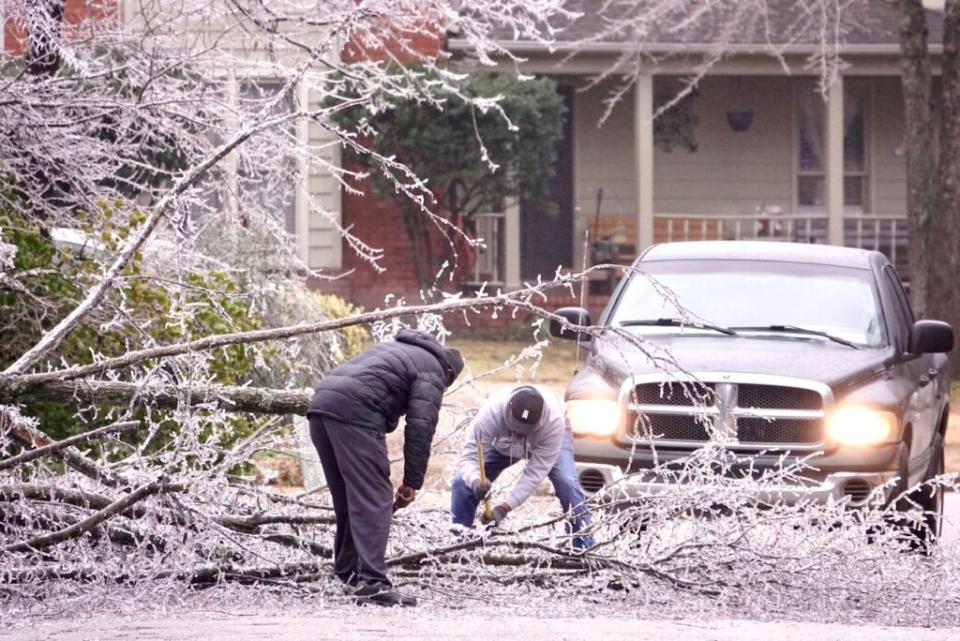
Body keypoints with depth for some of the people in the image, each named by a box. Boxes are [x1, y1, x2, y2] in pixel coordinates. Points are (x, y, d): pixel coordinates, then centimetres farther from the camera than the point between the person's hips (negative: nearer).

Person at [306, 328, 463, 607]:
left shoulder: (398, 349, 33)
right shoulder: (432, 372, 8)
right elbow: (420, 427, -3)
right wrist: (412, 482, -1)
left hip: (320, 406, 9)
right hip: (354, 413, -9)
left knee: (347, 499, 20)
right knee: (373, 502, -8)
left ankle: (347, 572, 29)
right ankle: (372, 582, -16)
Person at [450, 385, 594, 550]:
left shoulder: (554, 421, -44)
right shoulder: (490, 414, -43)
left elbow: (535, 473, -40)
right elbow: (469, 457, -42)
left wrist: (503, 508, -48)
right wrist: (476, 481, -66)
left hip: (547, 440, -1)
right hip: (502, 444, 1)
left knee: (567, 483, -25)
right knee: (462, 481, -14)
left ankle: (585, 547, -16)